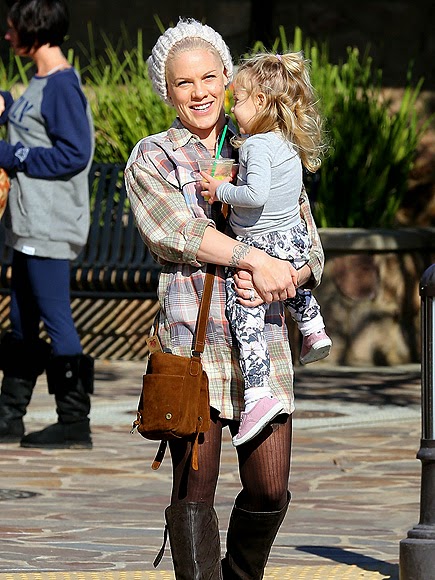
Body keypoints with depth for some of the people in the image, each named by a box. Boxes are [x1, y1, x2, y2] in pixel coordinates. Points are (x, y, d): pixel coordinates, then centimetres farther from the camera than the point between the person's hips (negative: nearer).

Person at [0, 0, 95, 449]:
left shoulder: (62, 87, -15)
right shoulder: (39, 84, 14)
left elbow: (74, 153, -20)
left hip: (49, 228, -10)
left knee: (56, 320, -6)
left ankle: (74, 423, -2)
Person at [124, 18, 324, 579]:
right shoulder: (151, 158, 7)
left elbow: (311, 253, 13)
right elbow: (172, 229, -11)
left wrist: (281, 278, -10)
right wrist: (258, 260, -17)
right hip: (191, 335, -3)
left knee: (269, 490, 1)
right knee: (194, 486, -9)